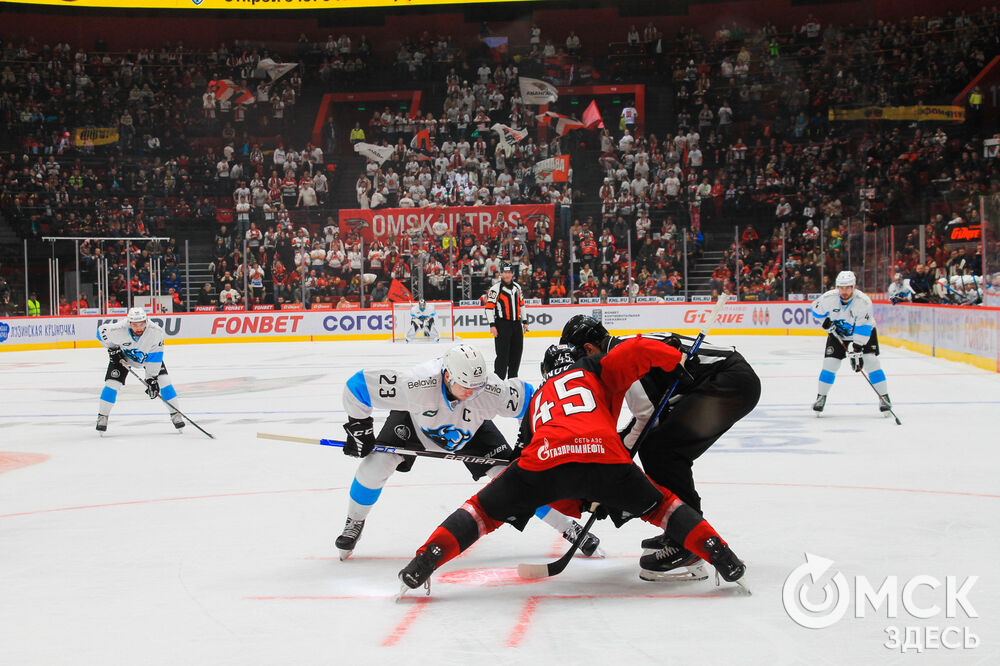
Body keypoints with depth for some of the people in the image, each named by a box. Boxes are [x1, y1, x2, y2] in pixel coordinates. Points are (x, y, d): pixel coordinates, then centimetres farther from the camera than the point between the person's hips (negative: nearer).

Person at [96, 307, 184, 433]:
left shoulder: (156, 332, -35)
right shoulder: (118, 330, -37)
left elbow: (155, 356, -26)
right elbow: (101, 331, -14)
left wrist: (152, 378, -27)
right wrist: (112, 349, -11)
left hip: (148, 355, 1)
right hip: (123, 355, -1)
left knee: (163, 380, -11)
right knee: (112, 383, -13)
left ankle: (175, 413, 3)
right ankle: (102, 416, 3)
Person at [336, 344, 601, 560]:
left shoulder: (492, 391, -38)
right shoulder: (418, 384, -43)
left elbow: (528, 399, -18)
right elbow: (358, 385, -34)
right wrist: (359, 429, -23)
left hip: (471, 428, 1)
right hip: (415, 420, 0)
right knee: (376, 464, -18)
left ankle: (569, 528, 3)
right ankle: (354, 524, 11)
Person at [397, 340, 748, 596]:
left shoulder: (538, 398, 40)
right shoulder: (596, 370, 31)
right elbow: (638, 350, 13)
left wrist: (578, 502, 48)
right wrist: (681, 361, 27)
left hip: (543, 460, 1)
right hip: (603, 455, -1)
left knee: (484, 509, 18)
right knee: (658, 504, 23)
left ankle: (424, 563, 2)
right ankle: (721, 557, 11)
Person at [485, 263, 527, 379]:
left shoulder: (517, 287, 13)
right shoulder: (496, 288, -7)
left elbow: (521, 304, 22)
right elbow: (489, 306, -11)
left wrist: (524, 322, 20)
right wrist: (492, 325, -16)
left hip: (516, 324, 6)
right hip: (502, 324, -6)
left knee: (516, 352, 10)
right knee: (503, 353, -8)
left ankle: (513, 377, 23)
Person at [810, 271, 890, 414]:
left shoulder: (863, 301, -30)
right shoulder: (829, 298, -23)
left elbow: (863, 328, -30)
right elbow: (816, 309, 0)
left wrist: (856, 350, -33)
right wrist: (826, 319, -12)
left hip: (864, 333, -2)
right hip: (838, 333, 2)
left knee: (871, 361, -15)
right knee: (830, 363, -8)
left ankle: (884, 398, -6)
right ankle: (821, 397, 10)